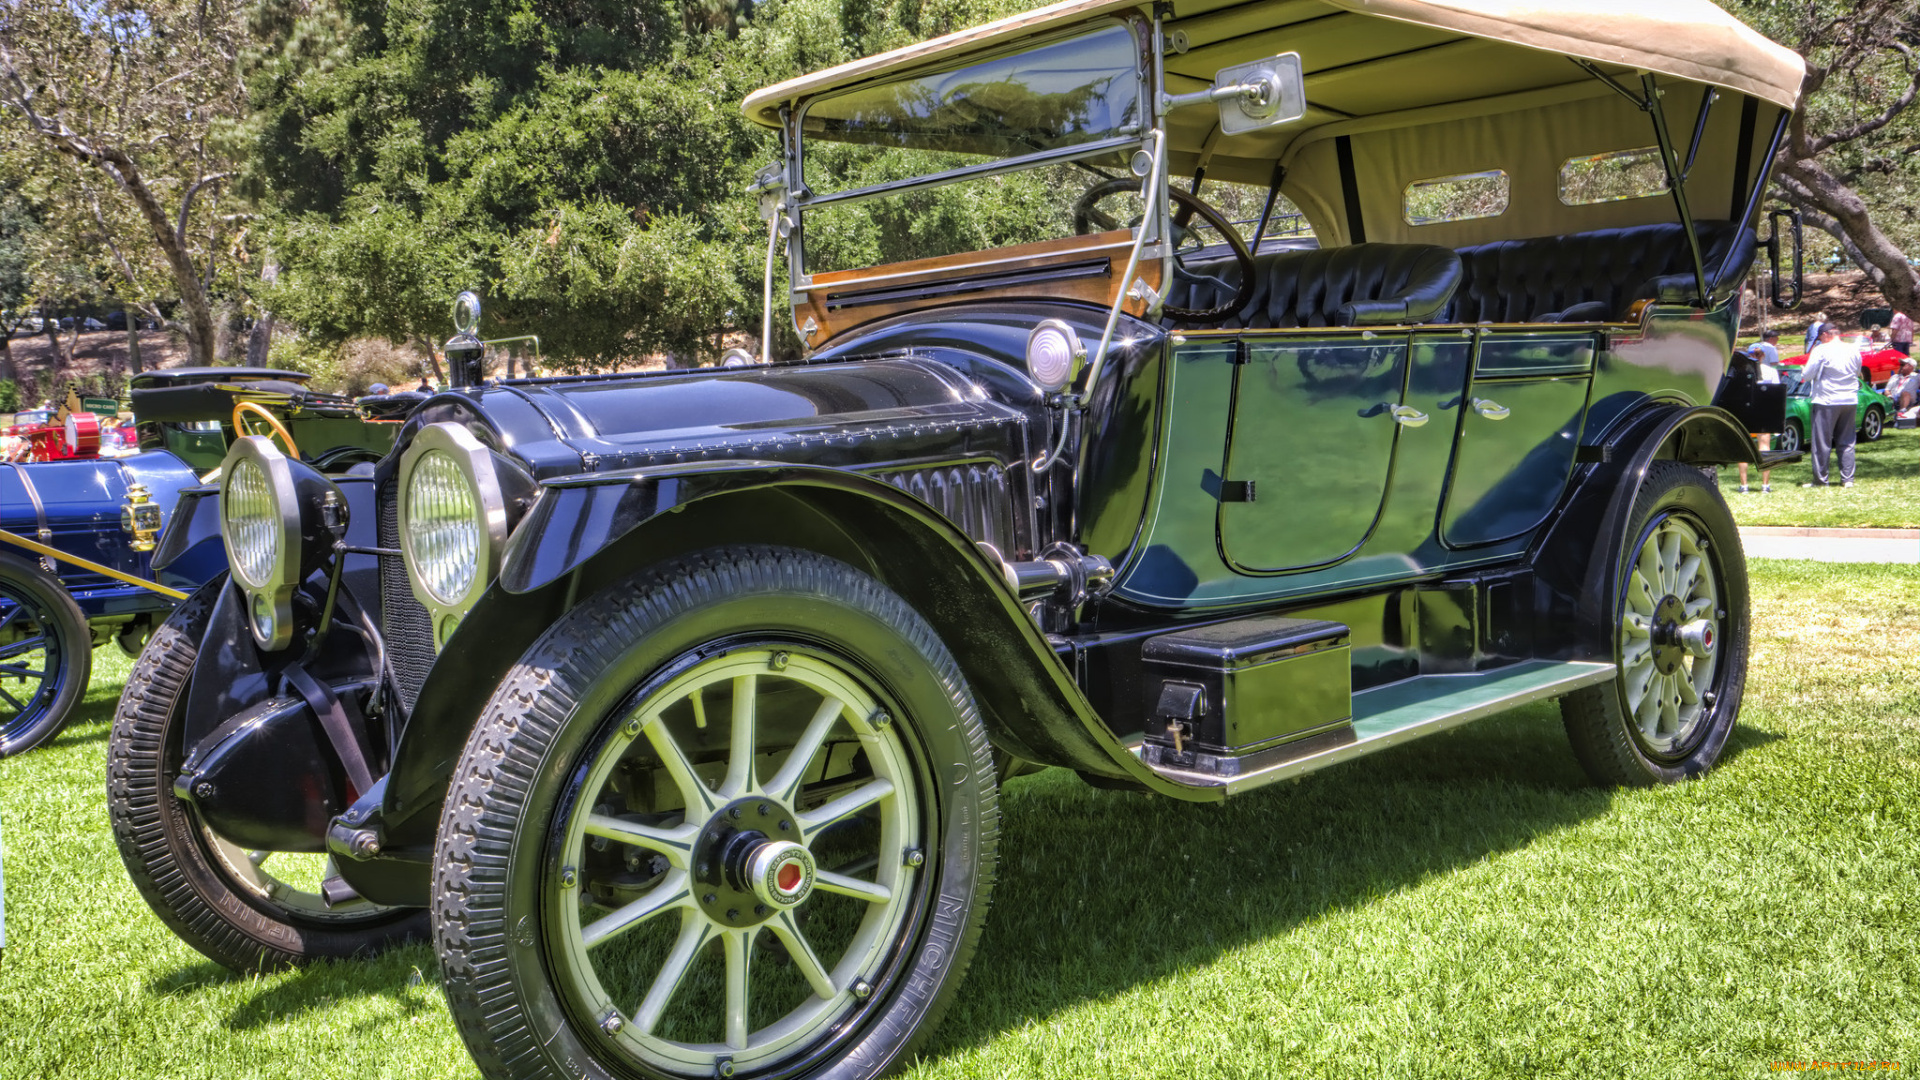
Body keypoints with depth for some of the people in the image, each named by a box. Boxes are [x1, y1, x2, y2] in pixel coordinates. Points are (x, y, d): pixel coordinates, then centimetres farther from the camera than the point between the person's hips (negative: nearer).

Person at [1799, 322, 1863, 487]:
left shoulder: (1821, 350, -11)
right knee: (1846, 442, 12)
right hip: (1850, 401, 5)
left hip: (1826, 401, -5)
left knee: (1822, 442, 2)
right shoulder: (1854, 351, 6)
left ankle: (1820, 479, 6)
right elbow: (1857, 373, 19)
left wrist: (1803, 372, 11)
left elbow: (1807, 375, -10)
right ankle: (1847, 479, 10)